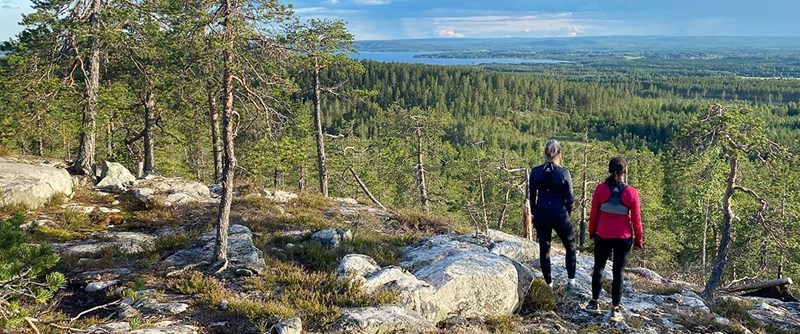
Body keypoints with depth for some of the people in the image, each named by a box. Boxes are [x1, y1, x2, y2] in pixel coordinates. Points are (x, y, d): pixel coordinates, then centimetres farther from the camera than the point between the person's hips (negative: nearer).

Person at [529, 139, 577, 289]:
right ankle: (571, 280, 18)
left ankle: (548, 283, 18)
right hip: (559, 214, -2)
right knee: (570, 246, 18)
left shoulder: (535, 171, -3)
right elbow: (569, 198, -7)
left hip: (541, 214, 2)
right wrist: (567, 213, 10)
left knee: (544, 249, 12)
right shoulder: (563, 173, -11)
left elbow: (532, 197, 2)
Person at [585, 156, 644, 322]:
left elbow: (593, 214, -2)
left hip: (603, 236, 1)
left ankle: (594, 303, 25)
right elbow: (636, 218, -5)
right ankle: (615, 310, 11)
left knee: (598, 268, 18)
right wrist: (638, 239, 8)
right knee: (618, 272, 7)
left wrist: (592, 232, 13)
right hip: (623, 238, -1)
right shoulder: (631, 193, -11)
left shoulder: (600, 189, -8)